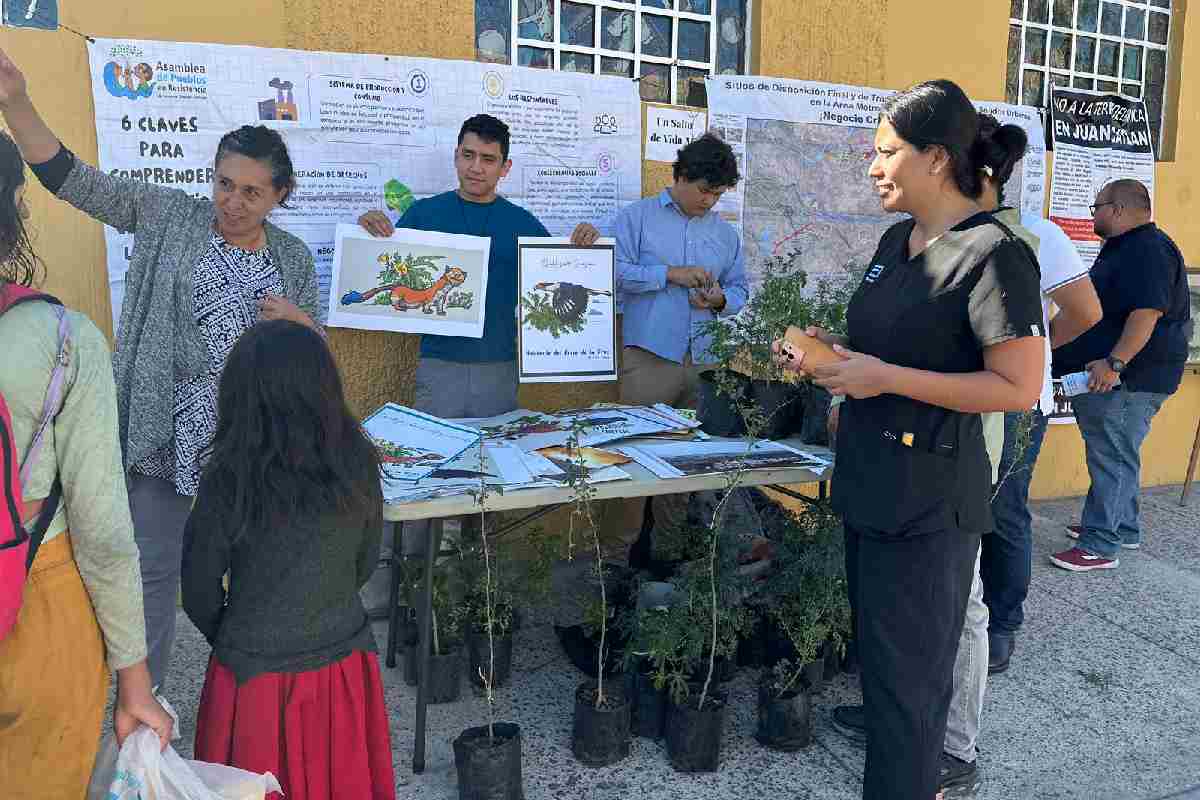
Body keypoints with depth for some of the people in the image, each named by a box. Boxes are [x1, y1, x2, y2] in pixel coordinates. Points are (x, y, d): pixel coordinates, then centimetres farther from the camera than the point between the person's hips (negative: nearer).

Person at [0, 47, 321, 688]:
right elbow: (73, 179, -6)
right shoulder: (168, 216, 0)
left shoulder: (293, 258, 5)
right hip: (166, 438, -2)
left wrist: (299, 323, -13)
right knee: (152, 572, 6)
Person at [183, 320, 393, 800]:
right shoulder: (358, 463, -12)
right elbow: (365, 564, 2)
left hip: (256, 674, -2)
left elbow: (200, 593, -7)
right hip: (344, 667, 3)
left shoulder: (228, 477, -19)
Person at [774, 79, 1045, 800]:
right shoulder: (898, 241, 10)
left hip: (929, 500, -9)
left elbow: (1019, 387, -19)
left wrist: (885, 378, -21)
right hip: (870, 483, 9)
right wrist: (827, 352, 3)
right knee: (880, 656, 20)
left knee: (909, 676, 4)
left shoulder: (994, 254, -15)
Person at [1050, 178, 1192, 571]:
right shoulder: (1125, 248, 18)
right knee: (1117, 456, 18)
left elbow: (1148, 311, -26)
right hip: (1115, 376, 11)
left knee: (1113, 459, -7)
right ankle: (1122, 527, 30)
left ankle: (1100, 546, -2)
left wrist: (1114, 363, -30)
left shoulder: (1148, 251, -16)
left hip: (1129, 378, -11)